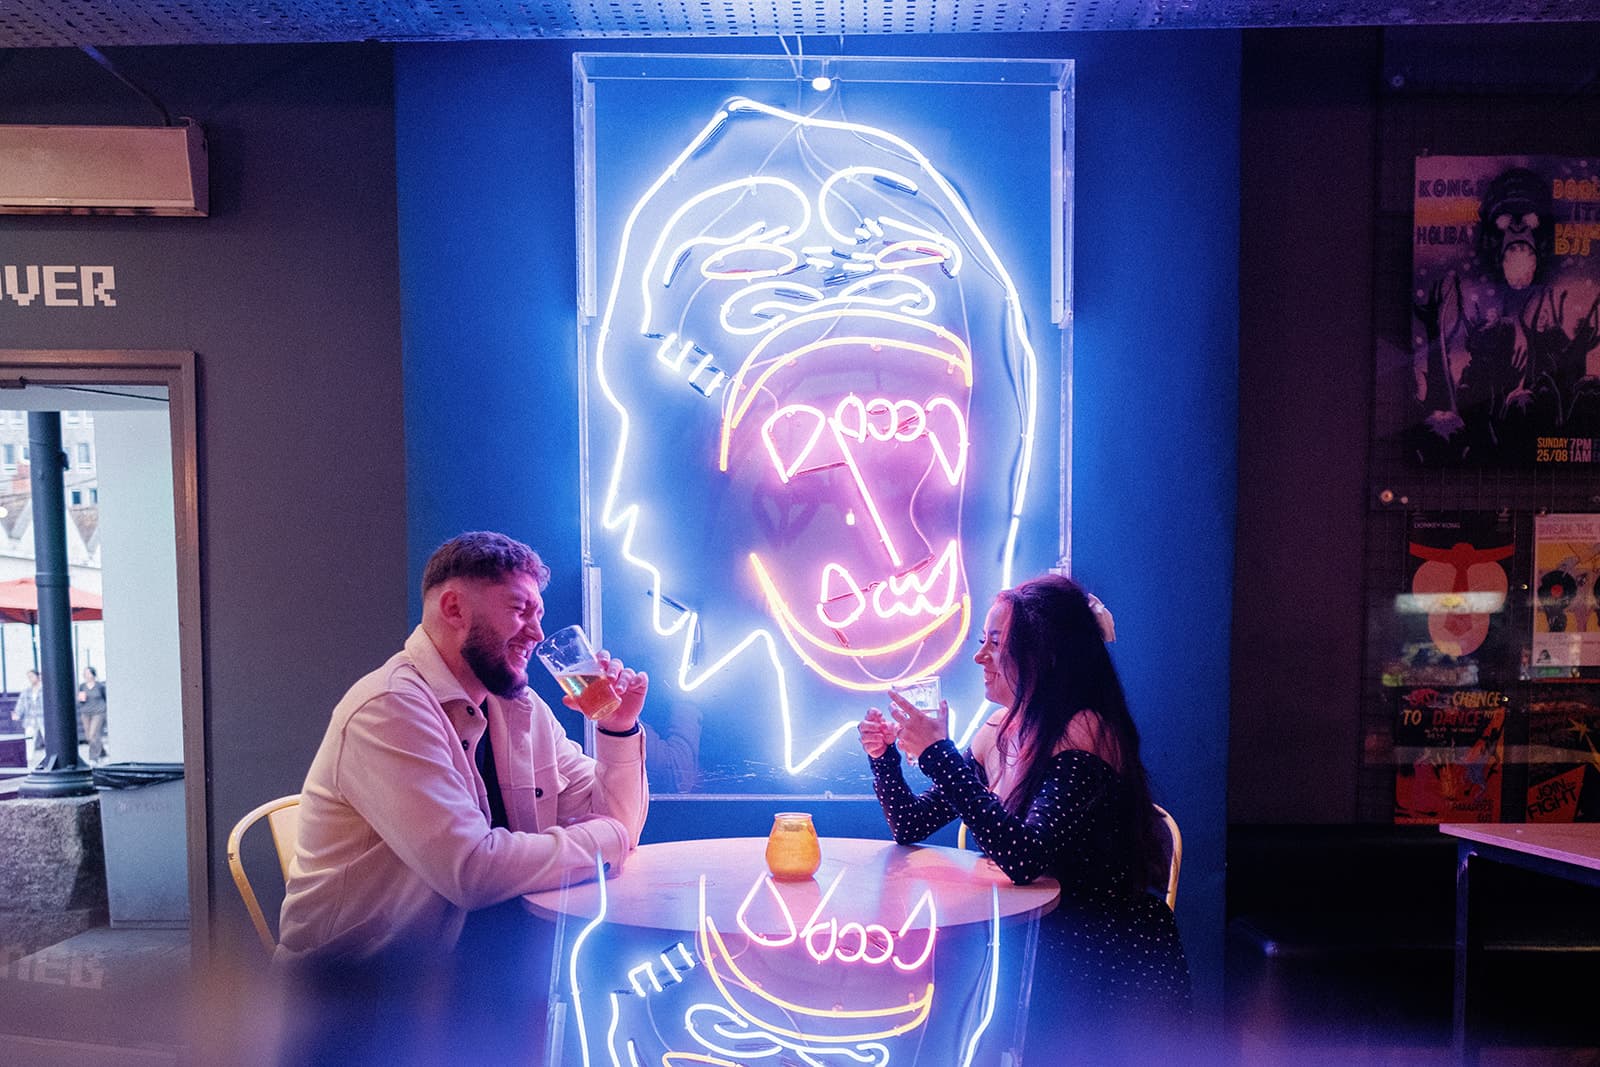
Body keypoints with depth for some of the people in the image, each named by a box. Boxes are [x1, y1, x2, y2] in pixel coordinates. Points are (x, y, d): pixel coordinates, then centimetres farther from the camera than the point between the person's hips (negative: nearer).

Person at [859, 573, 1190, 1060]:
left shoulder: (1085, 732, -19)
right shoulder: (998, 732, 2)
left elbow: (1026, 860, -31)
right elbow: (910, 825, 8)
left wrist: (938, 754, -30)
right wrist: (884, 755, -9)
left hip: (1117, 971, -6)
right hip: (1039, 945, 6)